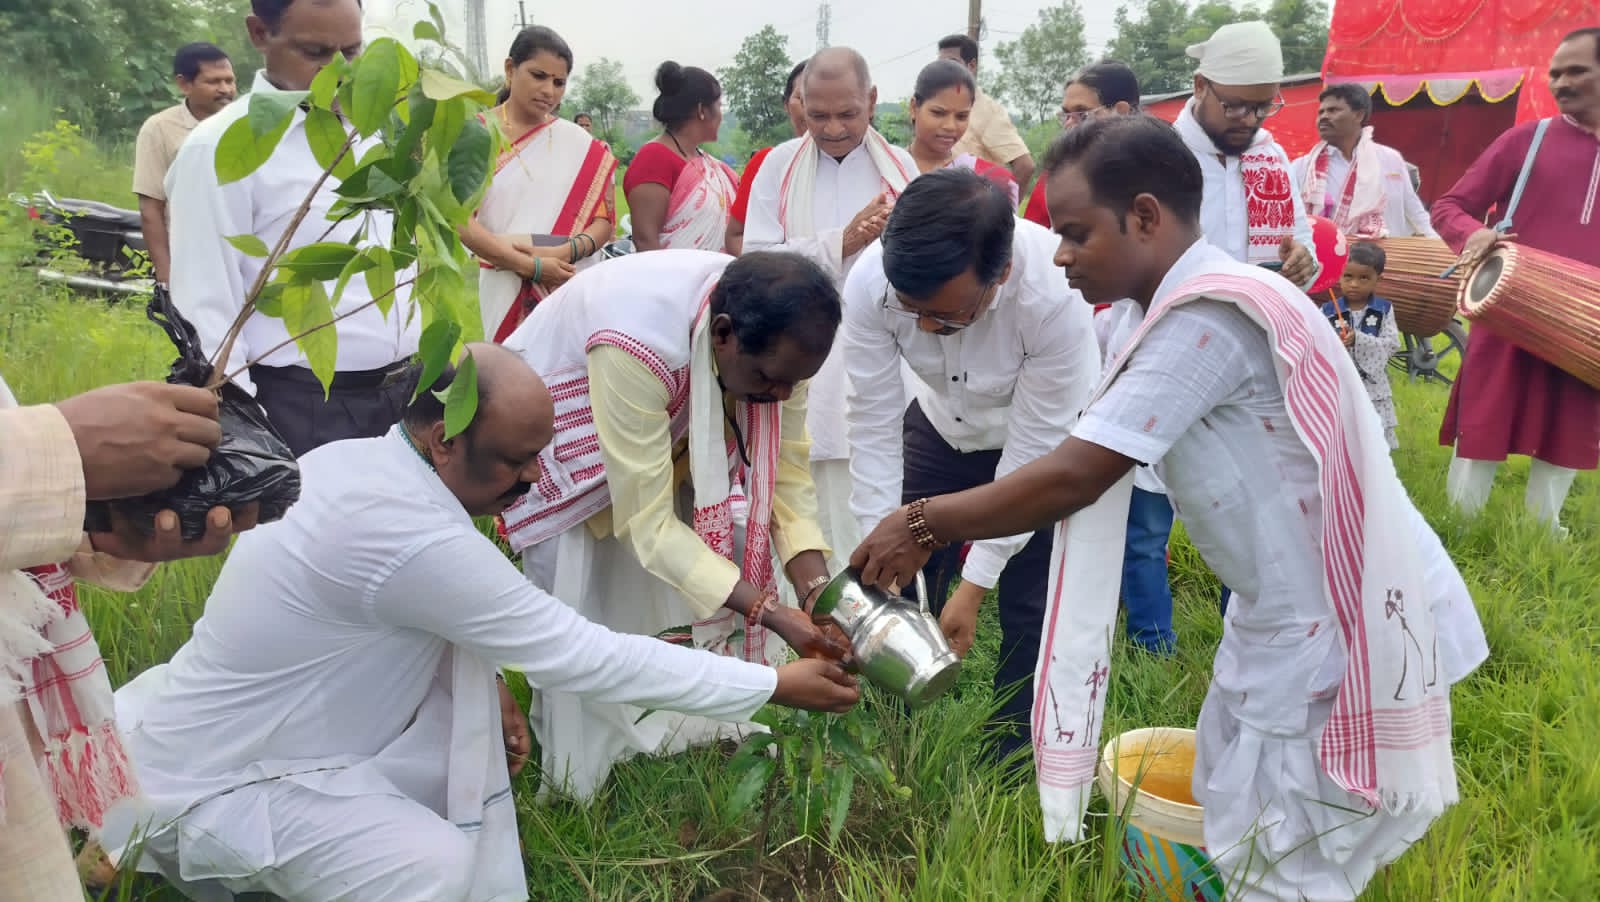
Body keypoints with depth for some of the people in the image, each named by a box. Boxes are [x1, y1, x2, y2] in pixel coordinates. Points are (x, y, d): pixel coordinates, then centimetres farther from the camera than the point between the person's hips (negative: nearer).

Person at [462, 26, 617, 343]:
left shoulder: (582, 145, 8)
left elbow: (605, 219, 5)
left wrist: (563, 253, -15)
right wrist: (530, 266, -17)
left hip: (574, 294, 2)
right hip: (501, 292, -1)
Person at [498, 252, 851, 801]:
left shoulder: (774, 335, -24)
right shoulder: (639, 346, -44)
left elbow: (785, 467, -16)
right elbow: (647, 521, -39)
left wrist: (816, 590, -28)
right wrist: (772, 614, -43)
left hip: (675, 434, 6)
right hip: (564, 441, -5)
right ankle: (575, 791, 10)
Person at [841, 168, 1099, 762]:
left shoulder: (1054, 295, -39)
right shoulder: (870, 282, -32)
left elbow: (1032, 453, -29)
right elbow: (875, 423, -23)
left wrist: (974, 585, -25)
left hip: (1041, 439, -2)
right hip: (941, 425, 3)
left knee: (1029, 612, -4)